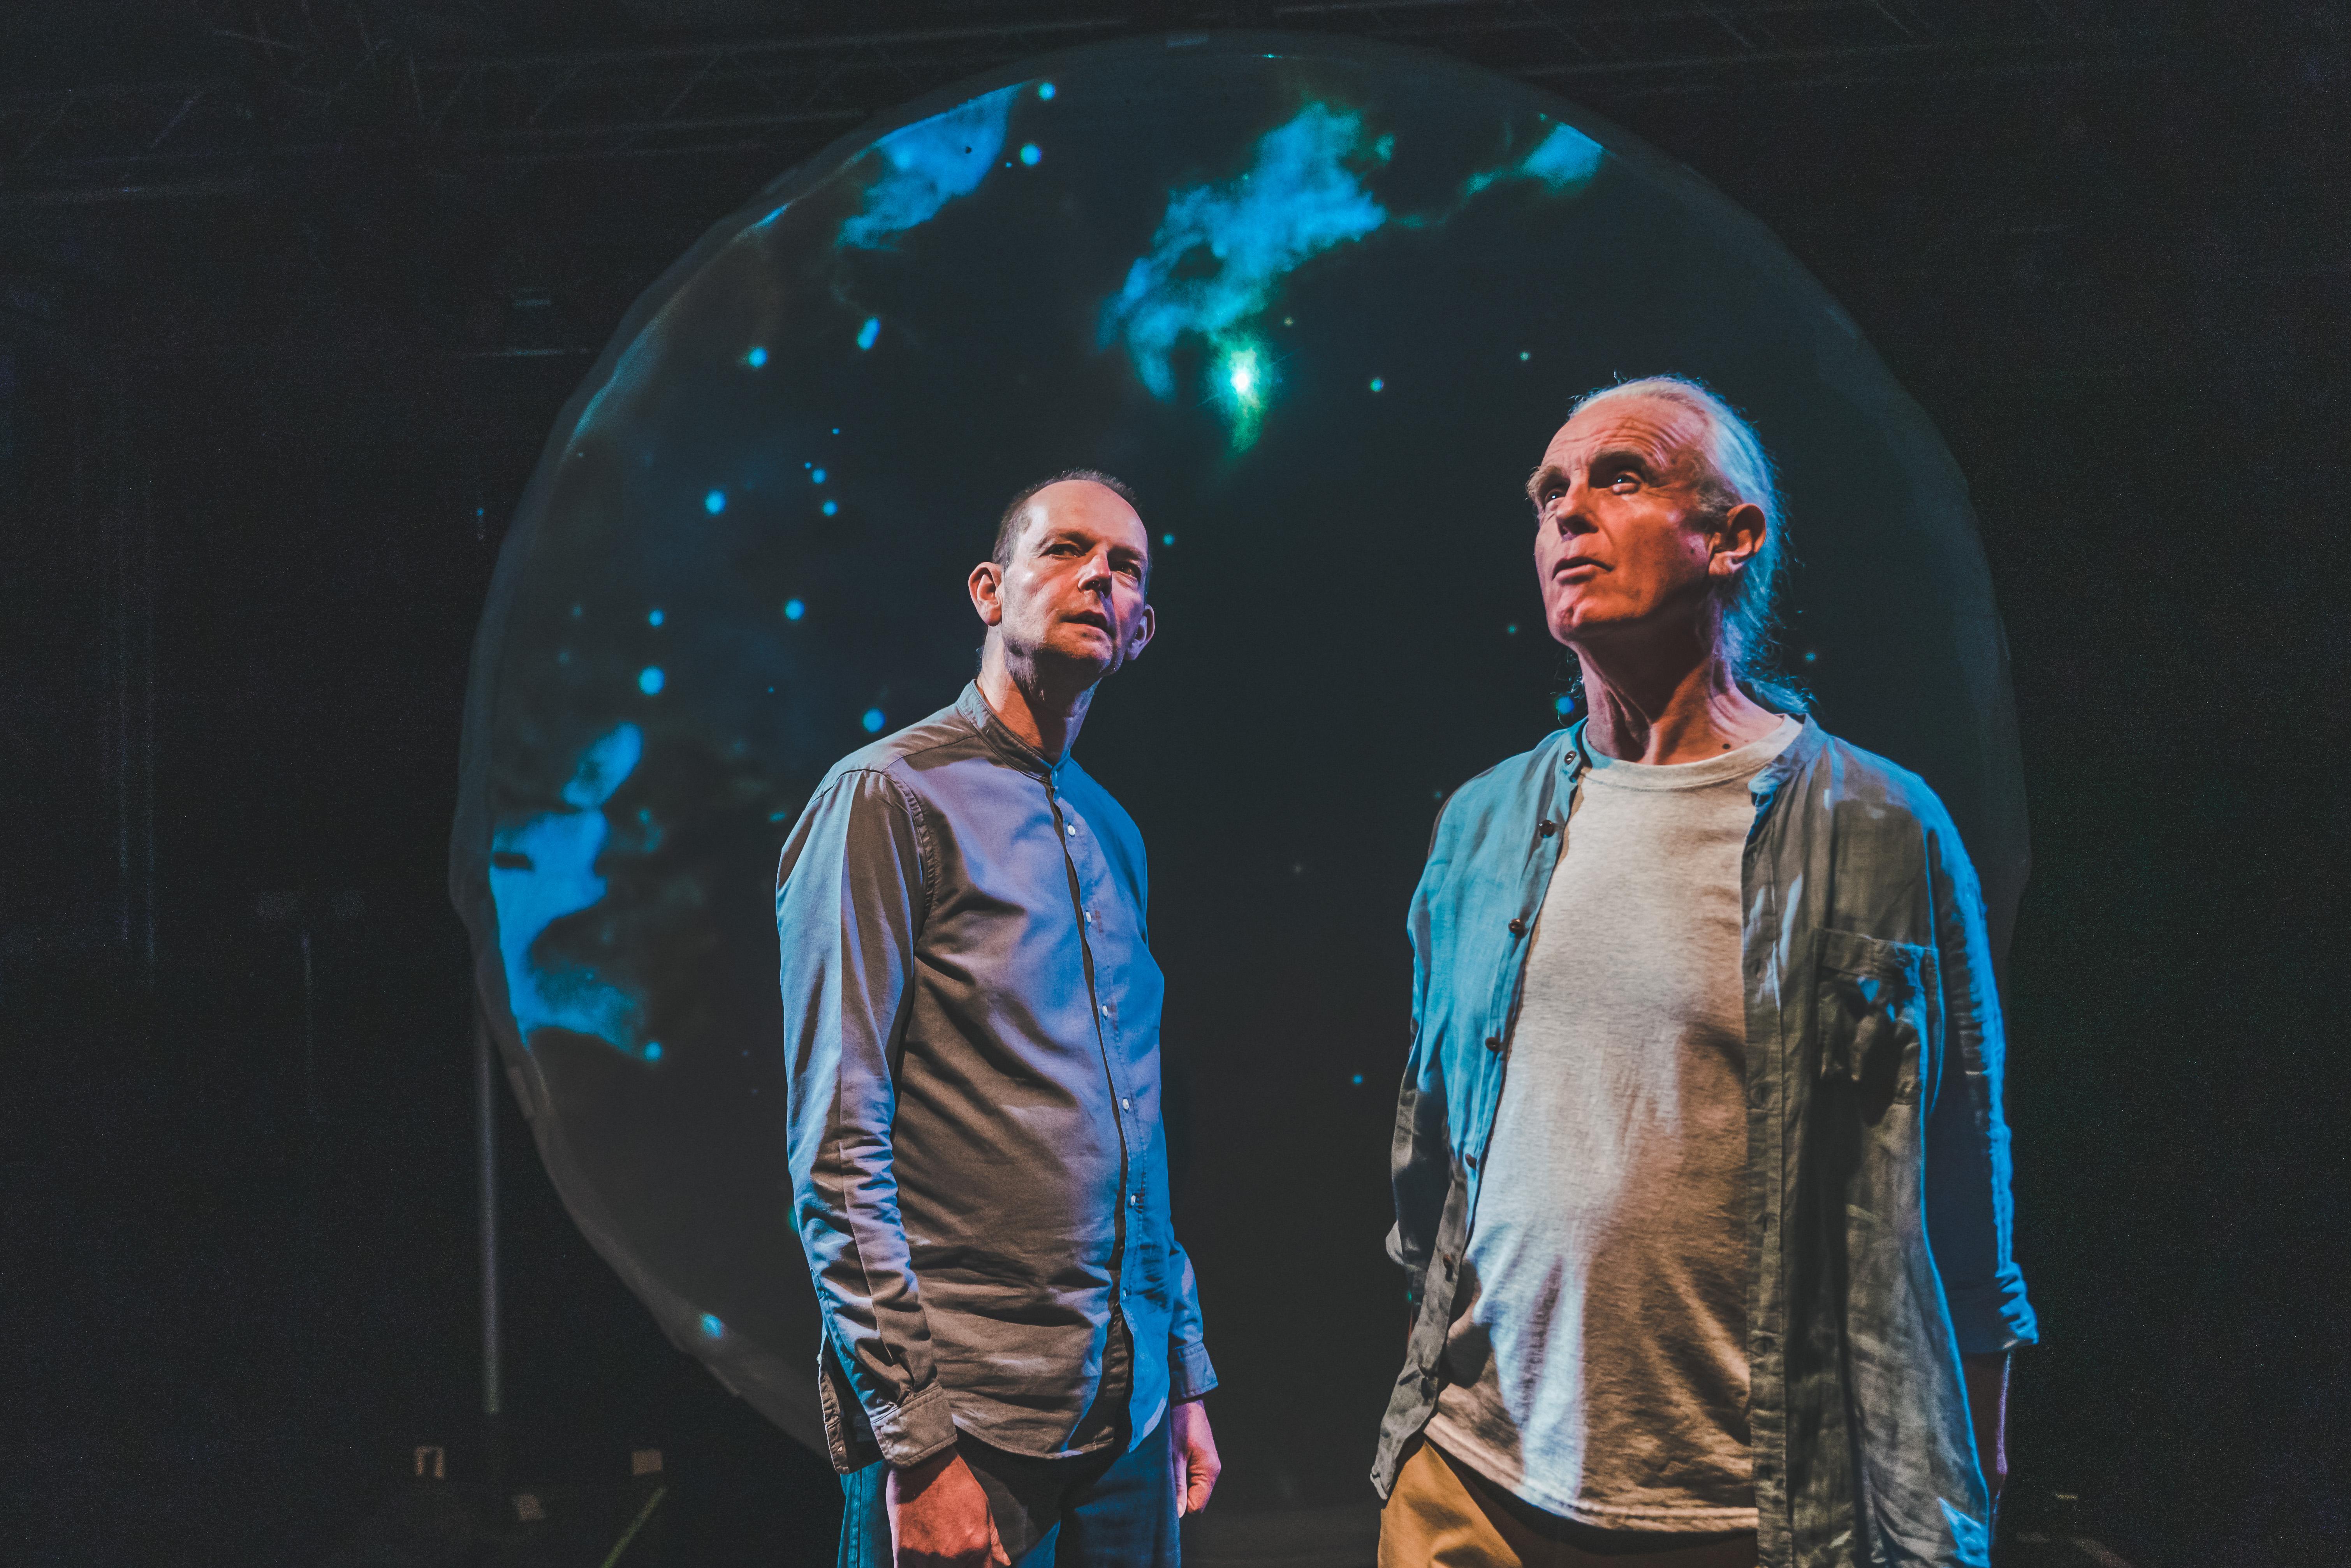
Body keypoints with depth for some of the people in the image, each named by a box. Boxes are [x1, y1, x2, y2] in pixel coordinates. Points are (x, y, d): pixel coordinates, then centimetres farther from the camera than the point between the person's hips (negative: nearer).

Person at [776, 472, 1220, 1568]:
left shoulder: (1114, 835, 13)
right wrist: (916, 1439, -16)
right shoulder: (890, 795, -8)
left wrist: (1185, 1375, 14)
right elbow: (836, 1148, -14)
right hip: (967, 1418, -6)